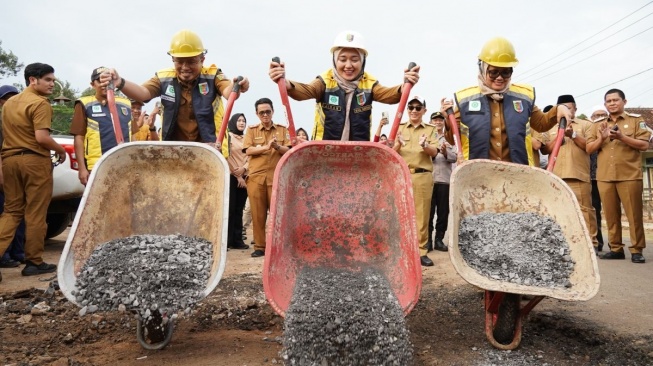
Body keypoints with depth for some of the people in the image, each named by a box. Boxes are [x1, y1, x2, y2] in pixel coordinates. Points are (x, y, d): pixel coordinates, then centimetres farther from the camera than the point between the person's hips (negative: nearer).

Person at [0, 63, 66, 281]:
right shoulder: (40, 103, -11)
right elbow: (41, 138, -20)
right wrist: (61, 150, -5)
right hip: (34, 160, -7)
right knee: (35, 214, 1)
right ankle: (34, 262, 9)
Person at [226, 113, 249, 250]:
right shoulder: (228, 136, 0)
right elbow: (227, 157, -7)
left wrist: (244, 168, -10)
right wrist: (237, 175, -10)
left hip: (244, 177, 5)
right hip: (231, 177, -5)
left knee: (239, 210, 6)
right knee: (230, 209, -6)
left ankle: (237, 240, 9)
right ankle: (226, 240, -2)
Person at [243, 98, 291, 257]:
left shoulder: (282, 129, 11)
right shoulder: (251, 130, 11)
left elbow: (288, 151, 2)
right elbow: (248, 150, -3)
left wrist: (277, 146, -18)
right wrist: (266, 147, -17)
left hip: (277, 177, 0)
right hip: (256, 177, 1)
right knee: (257, 213, 1)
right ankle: (259, 246, 8)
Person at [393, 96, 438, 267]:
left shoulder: (430, 129, 12)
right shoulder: (400, 128, 12)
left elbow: (434, 152, -1)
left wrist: (425, 145, -22)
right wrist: (399, 144, -18)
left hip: (423, 176, 0)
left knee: (422, 214, 0)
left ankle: (421, 251, 5)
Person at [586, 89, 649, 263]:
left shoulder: (636, 120, 7)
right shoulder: (599, 124, 16)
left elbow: (644, 145, -3)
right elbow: (589, 149, 10)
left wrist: (622, 137, -16)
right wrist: (601, 138, -9)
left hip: (630, 175, -3)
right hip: (604, 177, 3)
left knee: (634, 214, -2)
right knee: (611, 214, 4)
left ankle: (637, 250, 4)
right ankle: (616, 248, 11)